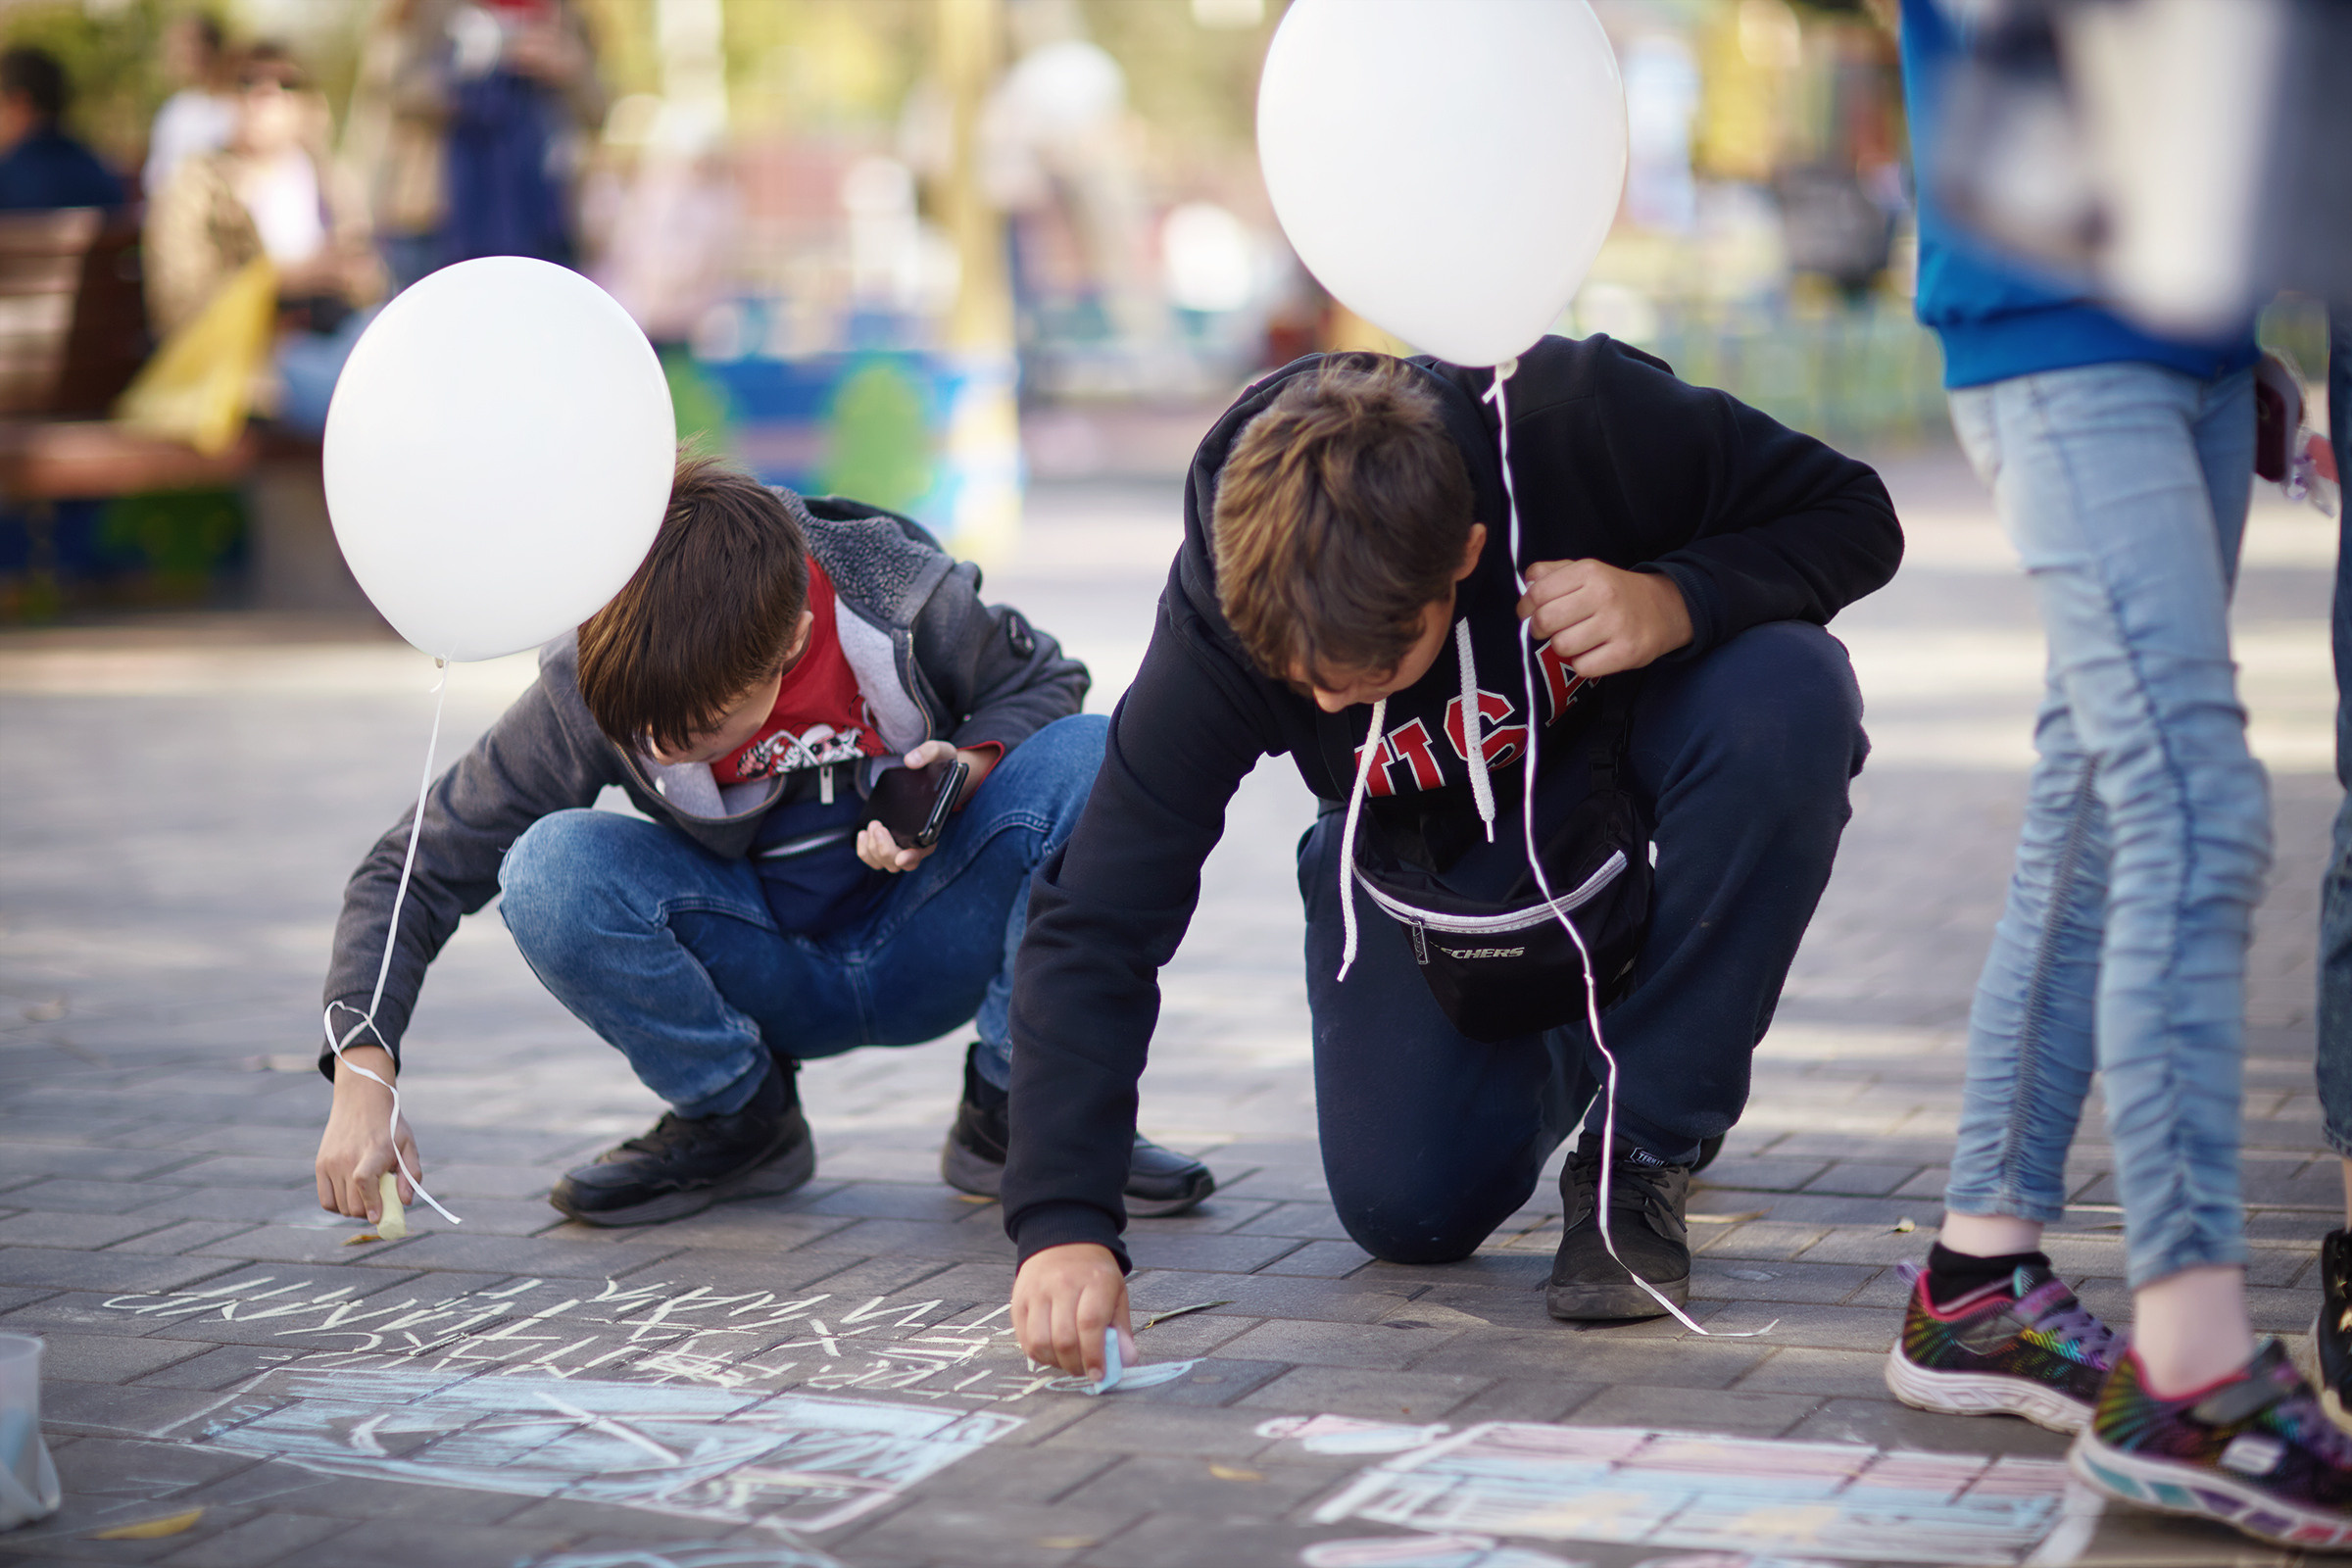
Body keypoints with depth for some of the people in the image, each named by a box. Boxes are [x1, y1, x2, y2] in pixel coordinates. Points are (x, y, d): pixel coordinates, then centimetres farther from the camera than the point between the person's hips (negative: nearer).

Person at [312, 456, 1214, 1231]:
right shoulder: (587, 691, -21)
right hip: (769, 979, 0)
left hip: (925, 950, 0)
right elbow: (421, 866, -15)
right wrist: (361, 1070, -27)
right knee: (549, 872, -29)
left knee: (1090, 761, -29)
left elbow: (1040, 681, -2)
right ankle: (739, 1120, -2)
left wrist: (968, 770, -25)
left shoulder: (901, 598, -24)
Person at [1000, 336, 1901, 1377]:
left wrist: (1678, 601, -41)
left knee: (1790, 692, -36)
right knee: (1408, 1210, -11)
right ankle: (1567, 1052, 24)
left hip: (1636, 736, 0)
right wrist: (1063, 1221, -41)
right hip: (1428, 850, 1)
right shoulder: (1219, 629, -32)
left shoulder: (1583, 422, -37)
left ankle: (1643, 1144, -19)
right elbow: (1095, 928, -30)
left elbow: (1853, 517, -21)